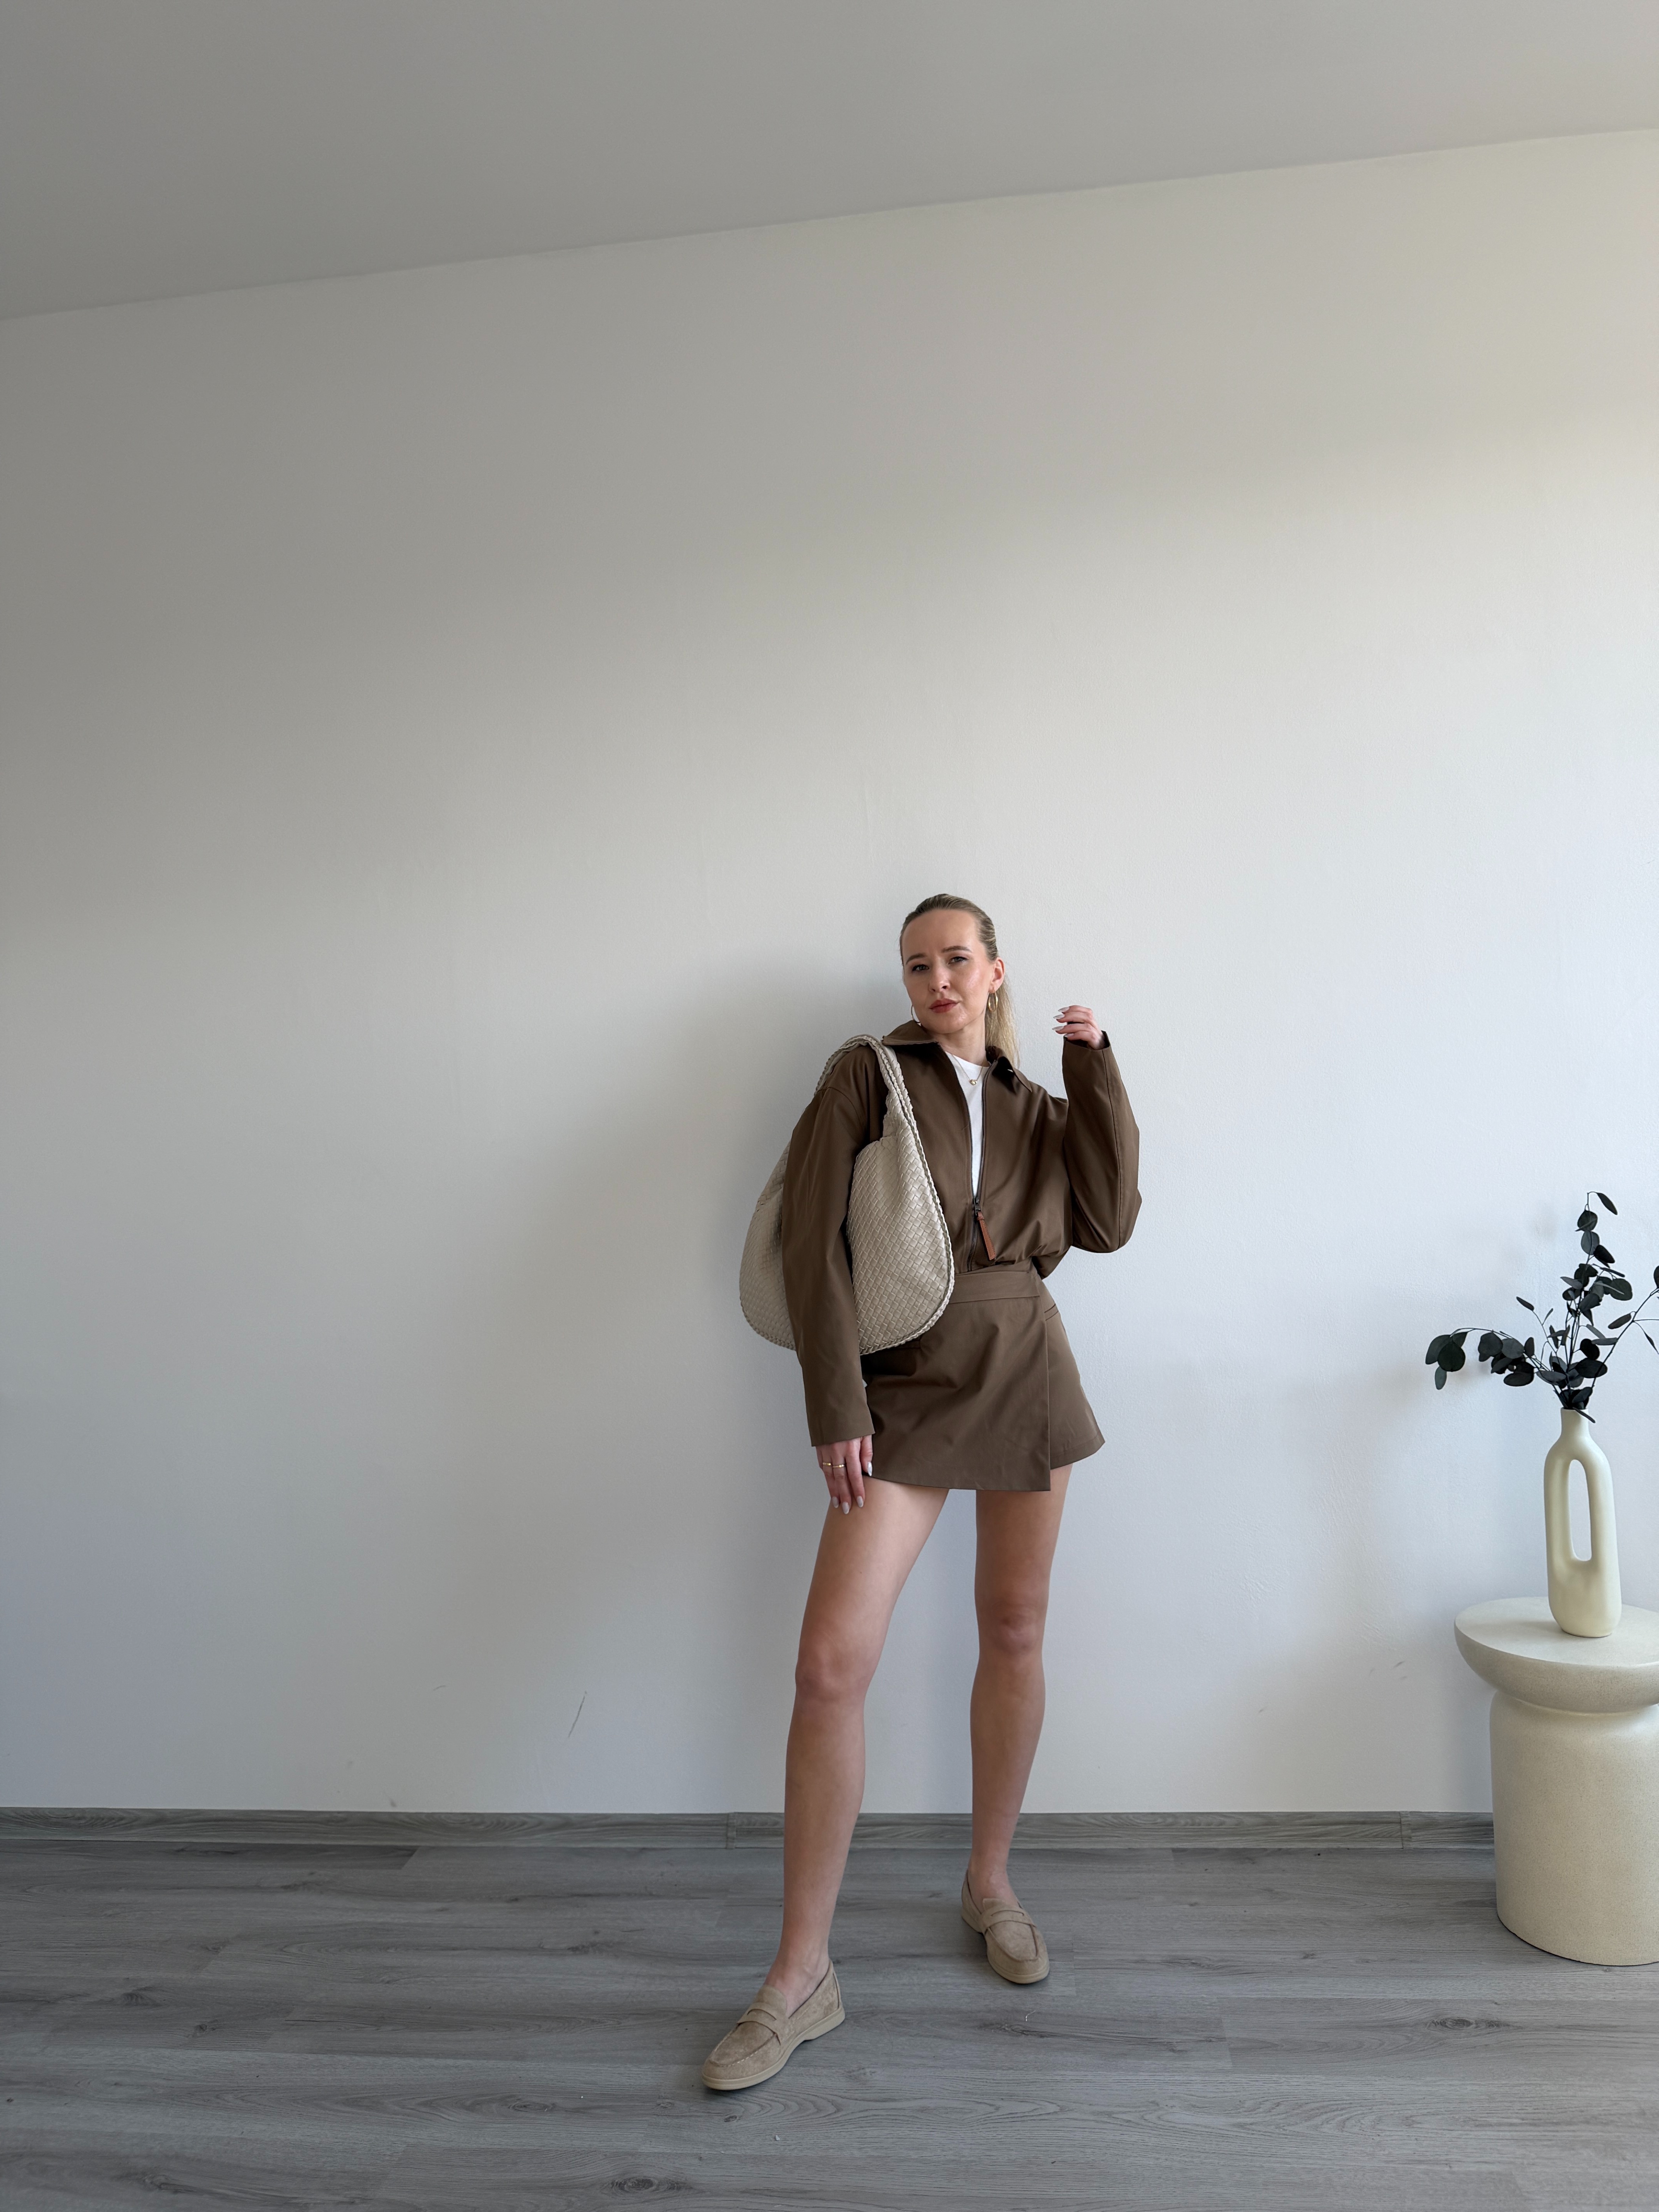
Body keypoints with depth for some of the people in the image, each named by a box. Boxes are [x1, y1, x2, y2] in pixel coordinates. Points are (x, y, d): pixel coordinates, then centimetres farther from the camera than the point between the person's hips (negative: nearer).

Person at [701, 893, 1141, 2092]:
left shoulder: (1036, 1106, 13)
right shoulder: (869, 1074, 1)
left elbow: (1110, 1220, -2)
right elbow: (815, 1242, -7)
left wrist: (1096, 1068, -2)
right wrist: (837, 1405, -13)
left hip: (1026, 1376, 4)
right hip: (906, 1386, -3)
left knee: (1016, 1632, 13)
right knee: (830, 1663, -10)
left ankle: (991, 1881, 36)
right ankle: (802, 1974, 6)